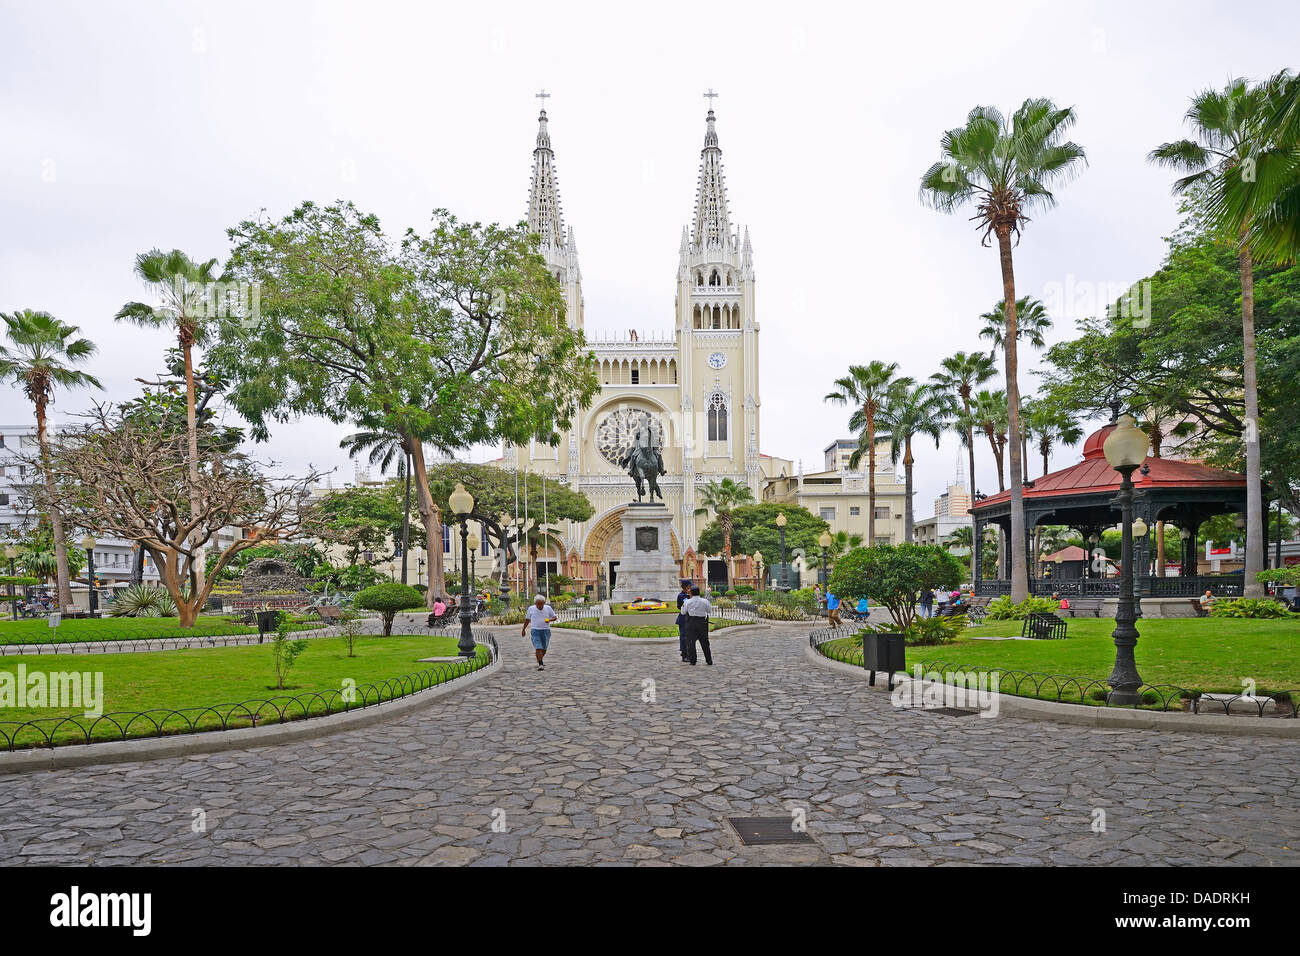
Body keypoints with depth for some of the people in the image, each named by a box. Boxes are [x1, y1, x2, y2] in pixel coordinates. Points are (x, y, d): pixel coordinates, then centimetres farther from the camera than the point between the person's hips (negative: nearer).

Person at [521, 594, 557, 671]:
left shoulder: (548, 608, 0)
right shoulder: (531, 609, 1)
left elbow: (554, 617, 7)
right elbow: (527, 619, 14)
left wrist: (549, 620, -14)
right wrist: (523, 629, 19)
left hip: (546, 630, 2)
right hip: (535, 630, -2)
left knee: (544, 649, 10)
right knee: (538, 648, -15)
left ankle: (539, 661, 34)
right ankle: (540, 664, -12)